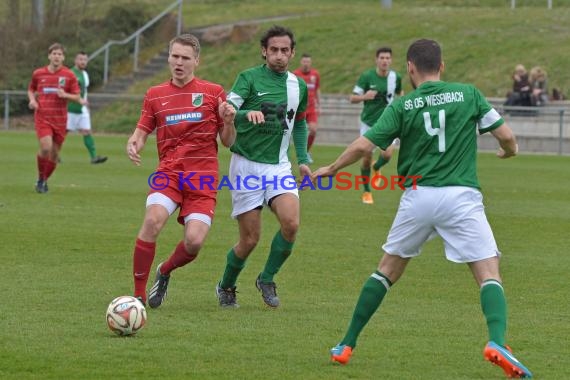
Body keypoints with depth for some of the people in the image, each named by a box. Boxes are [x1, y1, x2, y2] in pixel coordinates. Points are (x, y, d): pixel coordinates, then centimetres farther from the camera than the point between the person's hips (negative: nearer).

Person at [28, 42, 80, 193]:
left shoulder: (69, 75, 1)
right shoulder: (38, 74, 5)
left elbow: (77, 97, 4)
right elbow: (31, 90, 21)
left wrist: (65, 95, -16)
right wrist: (32, 100, 0)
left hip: (60, 119, 1)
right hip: (42, 117, -1)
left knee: (54, 153, 5)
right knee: (46, 148, -20)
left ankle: (45, 181, 26)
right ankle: (40, 179, 1)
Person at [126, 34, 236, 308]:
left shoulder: (213, 93, 7)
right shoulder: (155, 95, 11)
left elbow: (228, 142, 9)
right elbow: (142, 132, 11)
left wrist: (228, 121, -13)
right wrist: (133, 144, -12)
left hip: (203, 177, 0)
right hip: (169, 172, 0)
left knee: (194, 241, -15)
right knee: (152, 220, -27)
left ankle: (165, 272, 21)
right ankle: (139, 294, -15)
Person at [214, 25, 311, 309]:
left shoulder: (299, 85, 9)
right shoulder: (249, 78, -7)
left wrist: (303, 160, 15)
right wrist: (248, 114, -41)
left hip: (278, 166, 4)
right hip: (247, 165, -4)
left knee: (291, 223, -20)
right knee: (250, 239, -3)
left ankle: (266, 279, 3)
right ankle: (226, 287, 24)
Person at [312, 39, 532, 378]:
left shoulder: (403, 106, 2)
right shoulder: (468, 94, 3)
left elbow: (363, 146, -2)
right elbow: (506, 136, 4)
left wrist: (330, 169, 15)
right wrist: (510, 150, 28)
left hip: (418, 196, 1)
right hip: (461, 195, -1)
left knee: (388, 270, 18)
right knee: (489, 274, -2)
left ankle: (347, 345, 20)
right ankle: (497, 342, -28)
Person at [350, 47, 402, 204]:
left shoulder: (396, 77, -3)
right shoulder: (366, 76, -12)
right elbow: (353, 98, -10)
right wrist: (365, 96, -29)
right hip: (368, 122, -1)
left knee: (387, 154, -17)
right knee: (367, 157, -1)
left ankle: (377, 168, 20)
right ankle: (367, 192, 18)